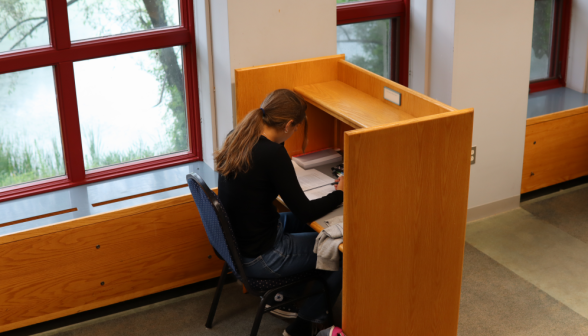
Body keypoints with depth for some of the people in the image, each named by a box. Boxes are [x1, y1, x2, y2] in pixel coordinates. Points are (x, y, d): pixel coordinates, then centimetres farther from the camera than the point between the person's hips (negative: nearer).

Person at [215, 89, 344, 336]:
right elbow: (305, 211, -18)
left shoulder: (237, 139, -2)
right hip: (258, 259, -9)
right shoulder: (272, 154, -26)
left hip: (236, 241, 9)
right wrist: (340, 194, -3)